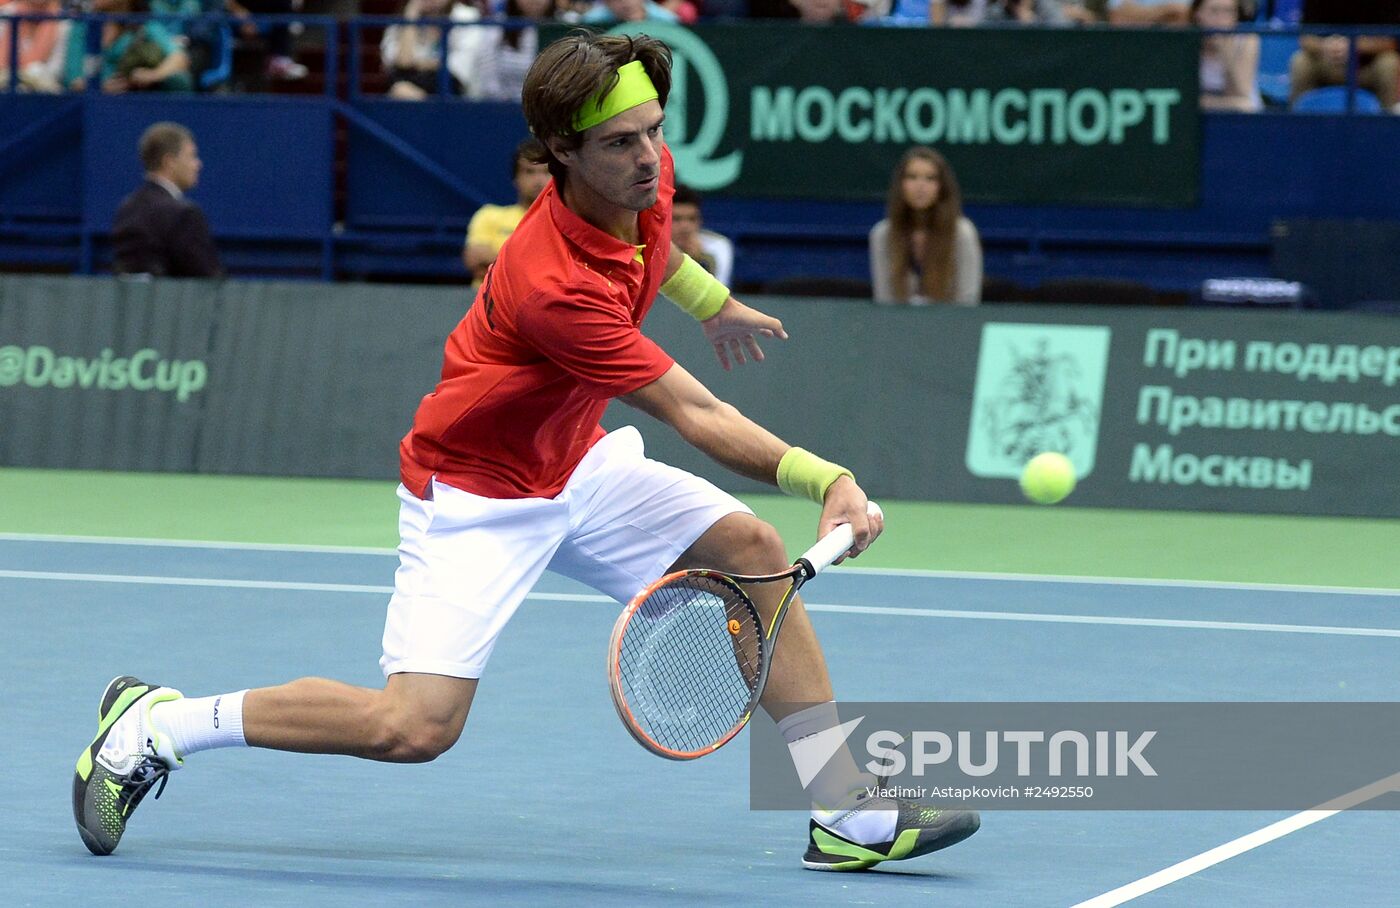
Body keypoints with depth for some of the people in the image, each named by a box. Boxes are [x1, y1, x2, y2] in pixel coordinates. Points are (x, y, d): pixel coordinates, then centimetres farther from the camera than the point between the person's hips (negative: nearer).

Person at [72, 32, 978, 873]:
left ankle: (848, 819, 4)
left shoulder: (648, 177, -11)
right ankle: (157, 724, -3)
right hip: (477, 494, -9)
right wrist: (827, 479, -37)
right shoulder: (556, 286, -36)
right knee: (417, 726, -19)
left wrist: (710, 299, 29)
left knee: (754, 549, -1)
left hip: (575, 465, 9)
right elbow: (697, 415, -32)